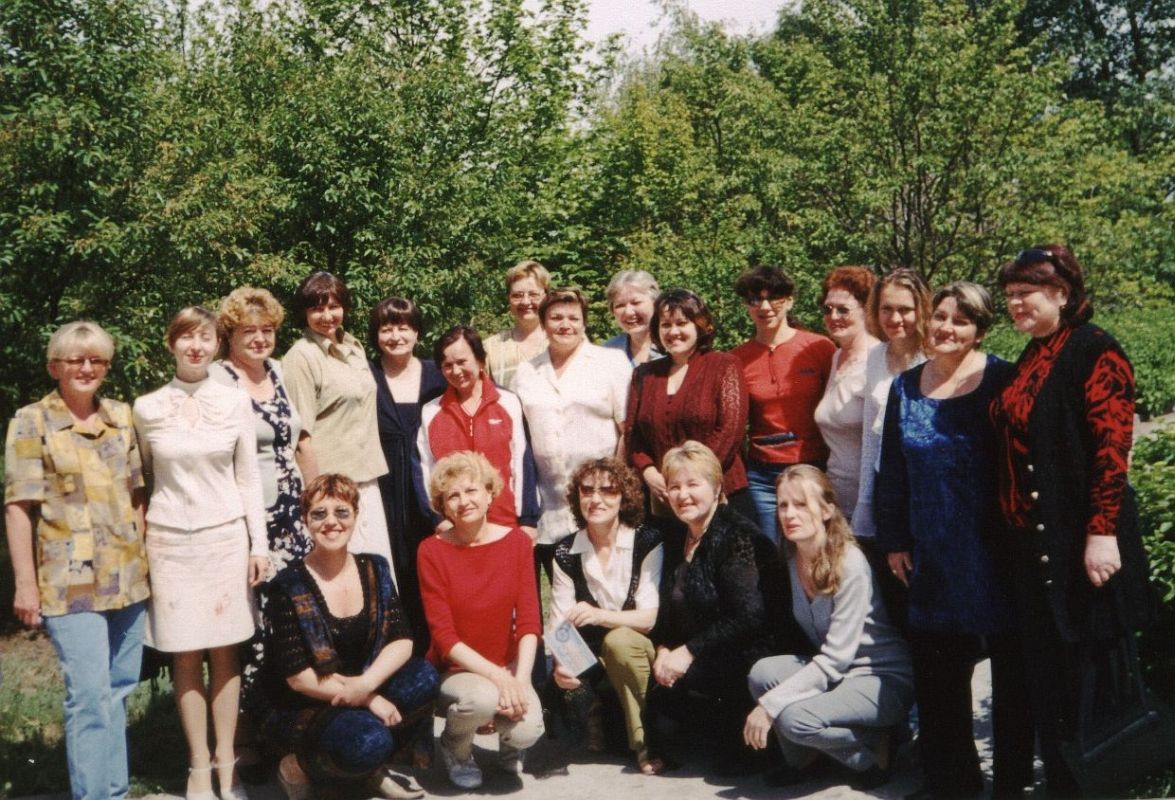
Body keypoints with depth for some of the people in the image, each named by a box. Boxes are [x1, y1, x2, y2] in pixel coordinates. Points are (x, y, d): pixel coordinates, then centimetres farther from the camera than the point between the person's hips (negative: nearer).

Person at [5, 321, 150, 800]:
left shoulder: (123, 417, 11)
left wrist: (152, 558, 11)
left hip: (128, 578, 5)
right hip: (70, 582, -5)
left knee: (118, 690, 12)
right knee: (89, 696, -7)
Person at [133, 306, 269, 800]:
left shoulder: (235, 403, 1)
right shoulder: (146, 408, 1)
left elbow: (248, 477, 4)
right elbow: (142, 480, 10)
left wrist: (260, 543, 1)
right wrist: (137, 546, 7)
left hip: (226, 537, 0)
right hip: (170, 541, 0)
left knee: (224, 651, 5)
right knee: (186, 655, 4)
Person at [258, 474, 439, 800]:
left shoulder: (374, 570, 1)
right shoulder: (287, 588, -15)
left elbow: (402, 640, -6)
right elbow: (297, 677, -17)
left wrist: (366, 684, -25)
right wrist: (370, 700, -20)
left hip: (362, 696, 5)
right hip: (302, 708, -5)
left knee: (423, 678, -21)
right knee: (369, 740, -33)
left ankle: (372, 769, 0)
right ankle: (299, 766, -1)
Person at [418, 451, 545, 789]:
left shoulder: (517, 541, -2)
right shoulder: (432, 551, -10)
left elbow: (529, 621, -6)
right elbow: (443, 636, -13)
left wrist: (520, 678, -20)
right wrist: (497, 676, -23)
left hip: (508, 666, 2)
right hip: (454, 669, -2)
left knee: (527, 731, -25)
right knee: (483, 698, -34)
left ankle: (509, 743, 16)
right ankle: (455, 748, 2)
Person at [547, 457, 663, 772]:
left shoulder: (647, 542, -8)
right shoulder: (566, 552, 1)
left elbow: (652, 616, -15)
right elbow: (558, 622, -4)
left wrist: (599, 615, -31)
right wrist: (560, 664, -25)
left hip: (639, 651, -2)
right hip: (593, 662, 3)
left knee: (619, 640, -34)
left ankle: (648, 741, -16)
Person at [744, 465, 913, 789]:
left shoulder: (850, 564, -22)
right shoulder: (791, 558, -2)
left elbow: (834, 661, -23)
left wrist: (770, 705, -25)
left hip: (884, 679, -6)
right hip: (829, 670, 6)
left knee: (795, 717, -30)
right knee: (762, 673, -21)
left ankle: (875, 749, -1)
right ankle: (800, 757, 5)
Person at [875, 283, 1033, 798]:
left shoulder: (1000, 380, -6)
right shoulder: (905, 387, 7)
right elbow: (892, 470, 11)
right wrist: (894, 541, 8)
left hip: (993, 545, -4)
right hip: (931, 553, 4)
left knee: (1010, 666, 6)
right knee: (937, 669, 10)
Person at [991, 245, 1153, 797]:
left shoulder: (1094, 352, -10)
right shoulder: (1027, 362, 14)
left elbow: (1111, 446, -17)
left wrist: (1102, 532, -22)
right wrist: (1010, 533, 16)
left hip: (1079, 540, -8)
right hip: (1031, 543, 8)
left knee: (1089, 679, 1)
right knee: (1044, 674, 13)